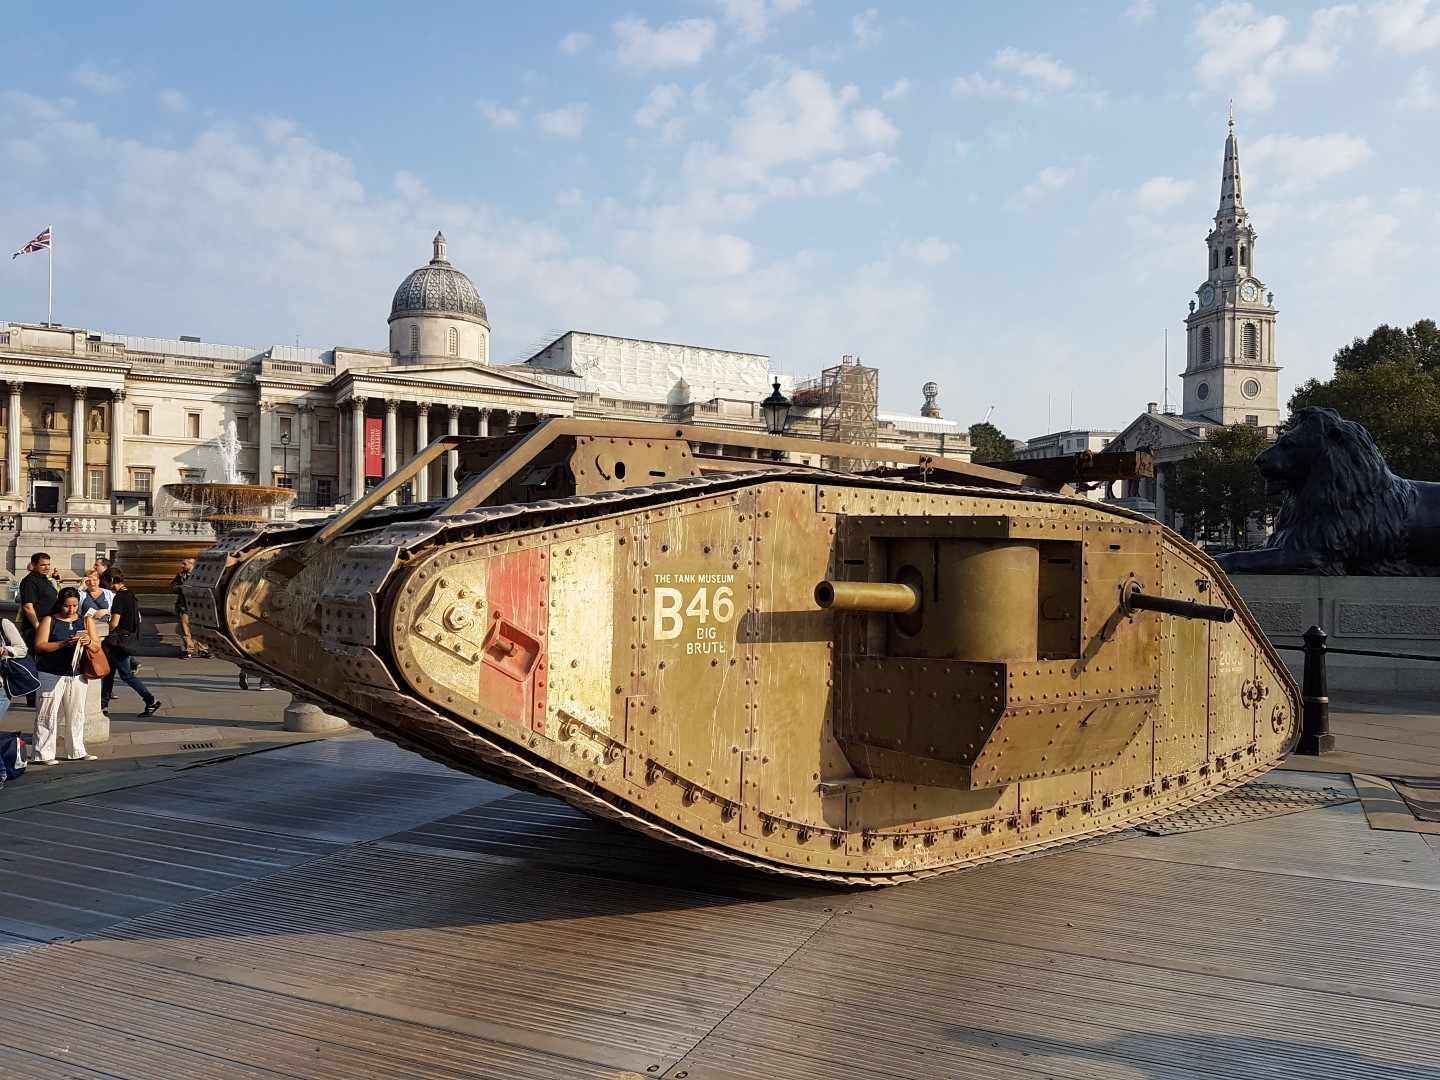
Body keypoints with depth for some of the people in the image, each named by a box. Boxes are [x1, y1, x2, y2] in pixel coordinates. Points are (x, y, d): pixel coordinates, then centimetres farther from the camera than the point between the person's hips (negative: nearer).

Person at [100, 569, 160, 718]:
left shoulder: (119, 597, -18)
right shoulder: (131, 595, 11)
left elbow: (114, 623, -20)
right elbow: (138, 619, 17)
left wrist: (107, 633, -3)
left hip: (119, 641, -10)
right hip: (129, 638, 10)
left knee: (126, 675, -5)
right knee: (108, 672, 16)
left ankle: (151, 702, -5)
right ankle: (103, 705, 22)